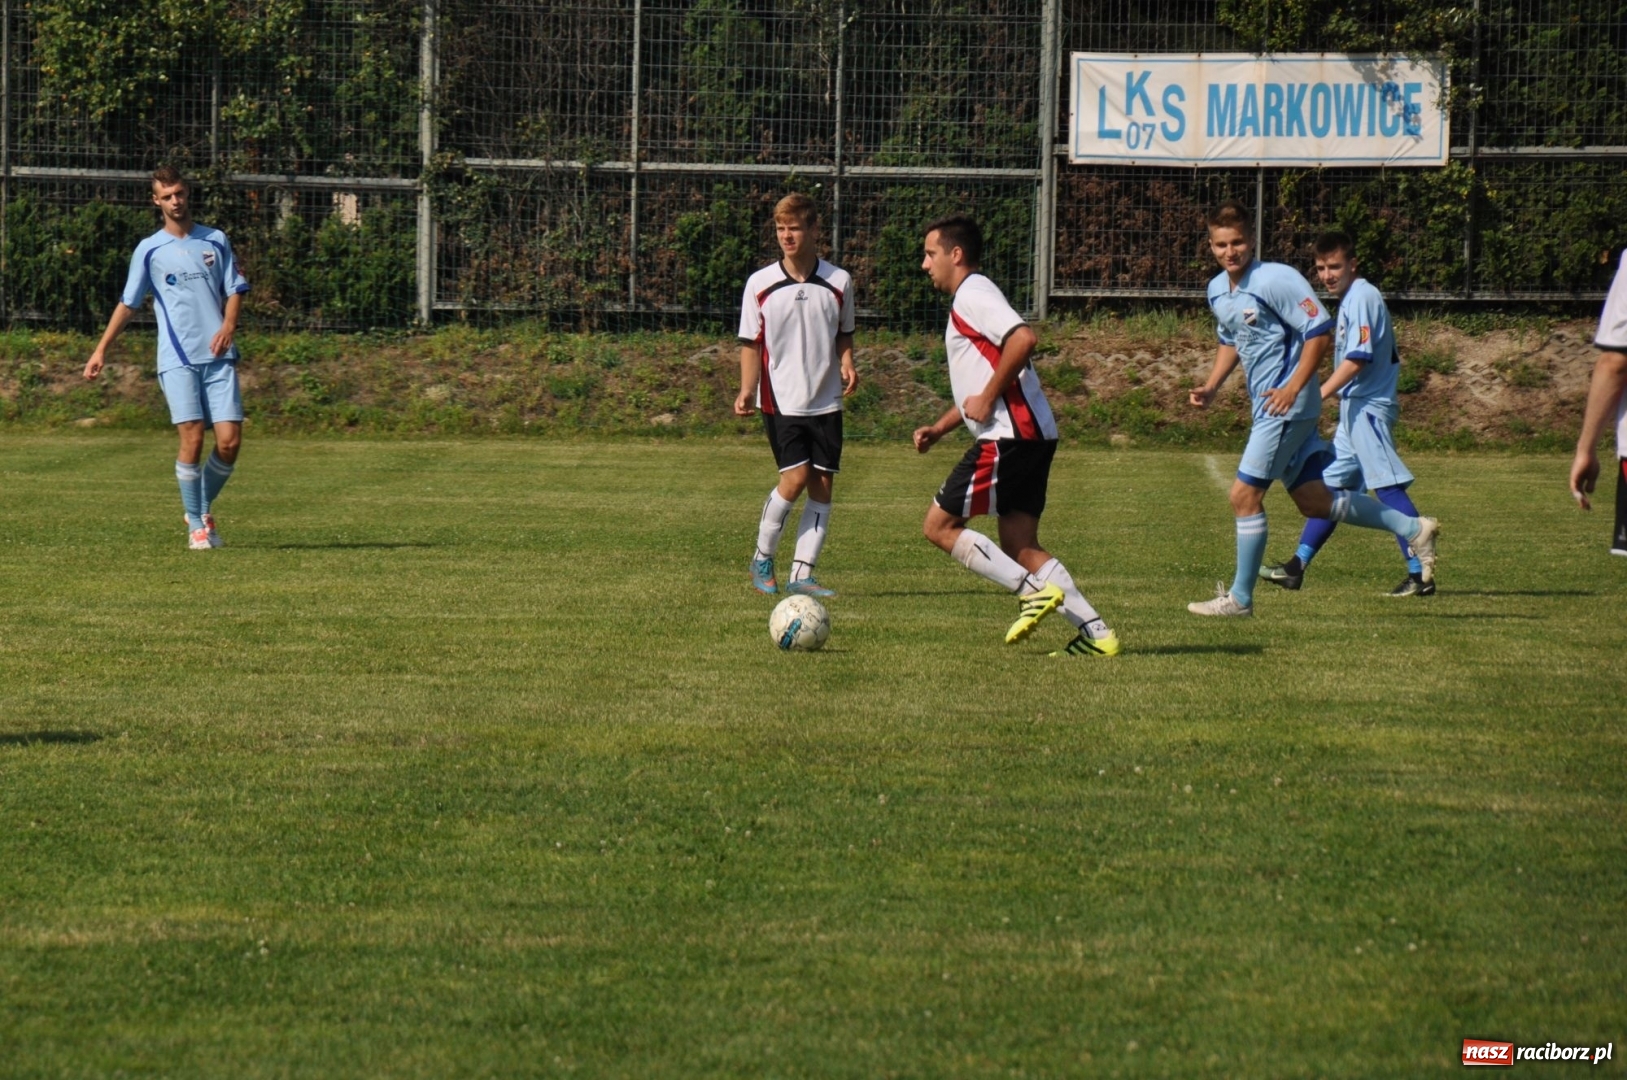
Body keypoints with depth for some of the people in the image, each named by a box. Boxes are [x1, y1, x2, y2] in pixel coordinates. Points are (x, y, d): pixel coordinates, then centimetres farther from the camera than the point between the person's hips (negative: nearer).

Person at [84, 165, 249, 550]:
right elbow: (128, 303, 10)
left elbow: (234, 290, 12)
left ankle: (204, 508, 17)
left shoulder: (216, 241, 11)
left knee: (229, 441, -7)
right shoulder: (149, 250, 7)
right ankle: (196, 525, 0)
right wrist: (101, 349, 4)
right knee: (192, 437, -14)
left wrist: (229, 325, -8)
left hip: (218, 357, 2)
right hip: (177, 359, -2)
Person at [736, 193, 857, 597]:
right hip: (780, 400, -3)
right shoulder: (760, 284, -2)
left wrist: (847, 364, -5)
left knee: (821, 484, -2)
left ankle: (802, 575, 3)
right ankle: (762, 558, 7)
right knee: (796, 476, -14)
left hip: (825, 401, 3)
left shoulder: (838, 282, 3)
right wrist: (747, 391, -12)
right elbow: (750, 344, 1)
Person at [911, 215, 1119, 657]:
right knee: (1019, 548, 8)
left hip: (1009, 436, -10)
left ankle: (1033, 591, -9)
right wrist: (939, 428, 21)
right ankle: (1095, 632, 1)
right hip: (1031, 436, 10)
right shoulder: (970, 299, 24)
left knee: (940, 525, -4)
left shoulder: (973, 294, -8)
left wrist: (987, 400, -18)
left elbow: (1022, 339, -25)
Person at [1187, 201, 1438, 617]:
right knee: (1314, 501, 10)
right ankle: (1413, 529, 19)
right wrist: (1210, 387, 13)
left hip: (1287, 407, -9)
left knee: (1245, 495, -7)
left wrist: (1293, 388, -22)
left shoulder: (1276, 280, -16)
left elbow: (1320, 331, -17)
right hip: (1269, 408, 9)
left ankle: (1239, 598, 4)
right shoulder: (1217, 291, 10)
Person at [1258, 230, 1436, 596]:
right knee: (1331, 484, 14)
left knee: (1388, 487, -13)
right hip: (1356, 408, 11)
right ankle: (1297, 566, 20)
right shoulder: (1351, 298, 17)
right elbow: (1389, 356, 22)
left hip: (1367, 407, -11)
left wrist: (1321, 394, -22)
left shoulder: (1361, 298, -13)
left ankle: (1420, 575, -16)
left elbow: (1357, 358, -21)